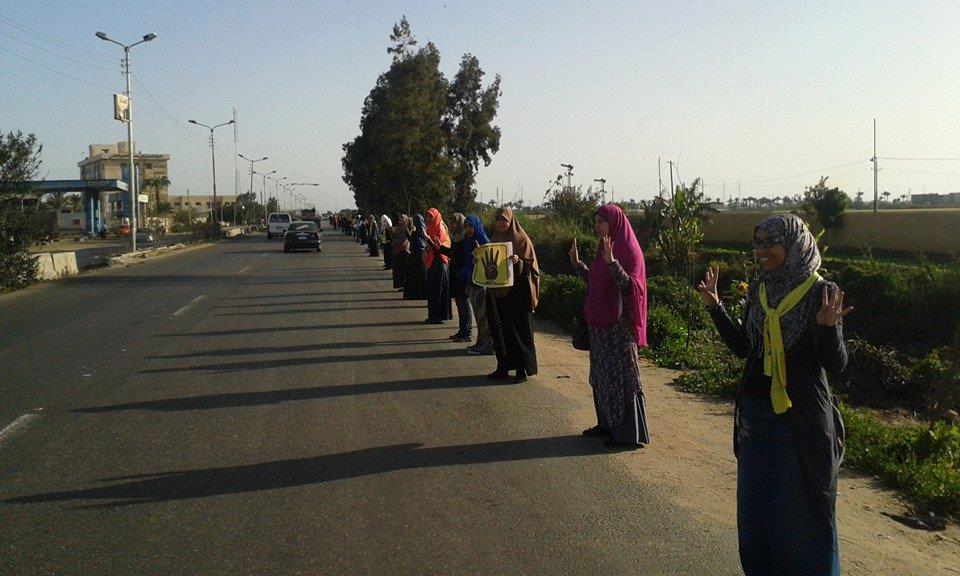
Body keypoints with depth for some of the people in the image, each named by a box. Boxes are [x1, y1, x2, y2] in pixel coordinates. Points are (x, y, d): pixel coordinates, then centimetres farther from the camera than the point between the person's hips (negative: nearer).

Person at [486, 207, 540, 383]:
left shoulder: (521, 239, -4)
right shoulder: (495, 239, 13)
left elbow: (530, 264, -7)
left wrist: (519, 261, -26)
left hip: (516, 292, -6)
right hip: (497, 292, 6)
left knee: (518, 328, -1)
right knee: (499, 329, 6)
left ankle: (523, 368, 5)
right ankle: (503, 367, 14)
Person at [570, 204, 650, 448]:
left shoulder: (629, 250, -13)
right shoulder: (605, 248, 12)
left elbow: (630, 285, -24)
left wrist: (612, 262, -35)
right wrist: (577, 263, 11)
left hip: (619, 325, -9)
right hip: (600, 323, 9)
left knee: (621, 376, -3)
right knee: (601, 375, 15)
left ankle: (629, 432, 5)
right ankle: (607, 424, 26)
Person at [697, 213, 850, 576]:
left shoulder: (821, 293, -12)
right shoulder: (759, 290, 4)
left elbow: (836, 365, -13)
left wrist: (827, 327, -31)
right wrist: (715, 307, 4)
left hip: (803, 420, -6)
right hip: (756, 413, 6)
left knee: (803, 513, 7)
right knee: (756, 507, 16)